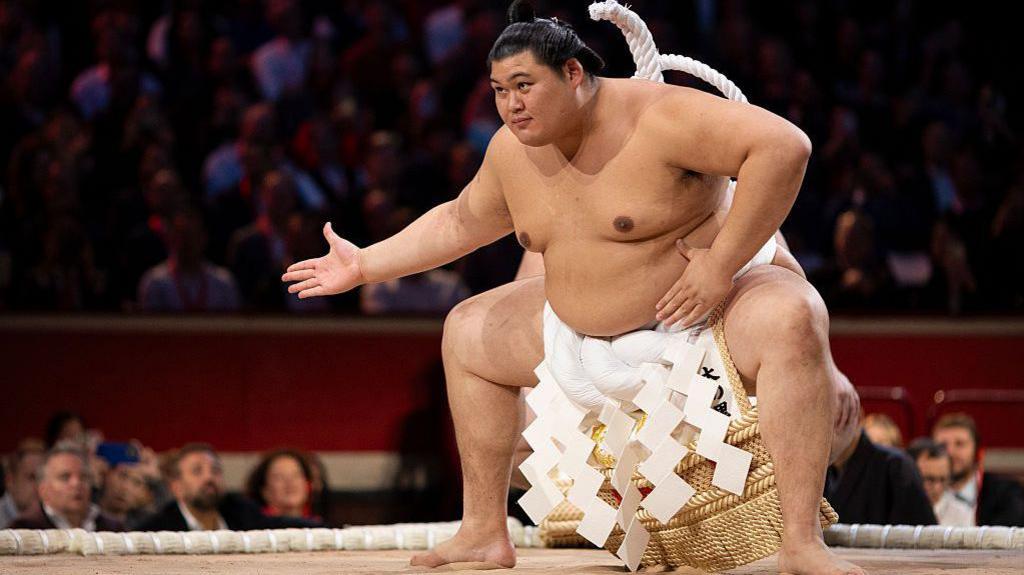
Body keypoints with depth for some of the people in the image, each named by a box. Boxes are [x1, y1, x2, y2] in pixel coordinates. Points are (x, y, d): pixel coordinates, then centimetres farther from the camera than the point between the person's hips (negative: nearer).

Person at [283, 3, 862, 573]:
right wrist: (364, 265, 17)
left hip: (709, 308, -8)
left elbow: (785, 146, -33)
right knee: (467, 333, 13)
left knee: (792, 319, -39)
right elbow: (460, 222, 19)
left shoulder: (657, 119, -25)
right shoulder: (512, 150, -1)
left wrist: (722, 261, -33)